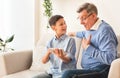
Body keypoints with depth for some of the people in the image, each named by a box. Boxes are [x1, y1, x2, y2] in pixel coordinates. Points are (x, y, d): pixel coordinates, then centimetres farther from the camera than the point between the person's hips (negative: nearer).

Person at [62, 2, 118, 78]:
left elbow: (110, 58, -27)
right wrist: (75, 34, 52)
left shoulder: (104, 30, -16)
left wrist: (88, 48, -20)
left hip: (100, 72, -9)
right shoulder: (90, 28, 14)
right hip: (88, 70, 10)